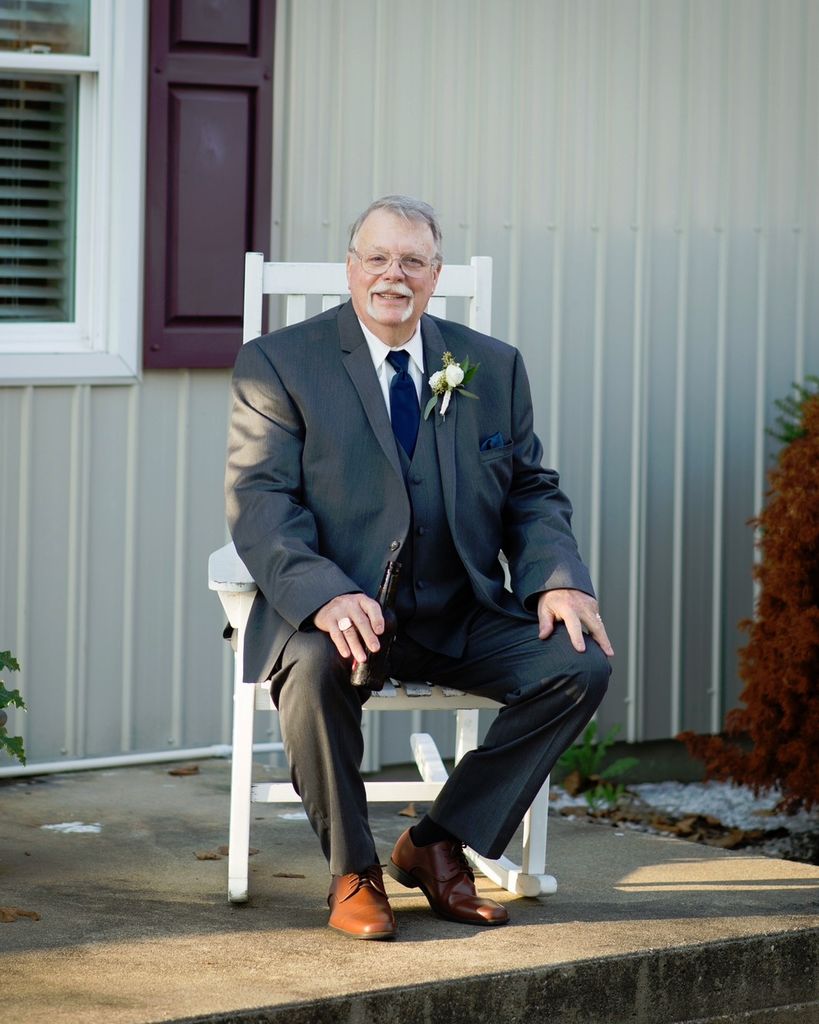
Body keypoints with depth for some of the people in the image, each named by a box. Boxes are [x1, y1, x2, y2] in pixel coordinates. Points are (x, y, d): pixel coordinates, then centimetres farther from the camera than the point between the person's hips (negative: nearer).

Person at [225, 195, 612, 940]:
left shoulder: (492, 368, 12)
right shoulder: (279, 363, 0)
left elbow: (533, 492, 14)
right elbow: (260, 500, -9)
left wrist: (559, 579, -8)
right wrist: (325, 596, -28)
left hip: (461, 616, 4)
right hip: (338, 612, -4)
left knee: (582, 665, -19)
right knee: (314, 669, -37)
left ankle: (437, 845, -2)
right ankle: (353, 874, -12)